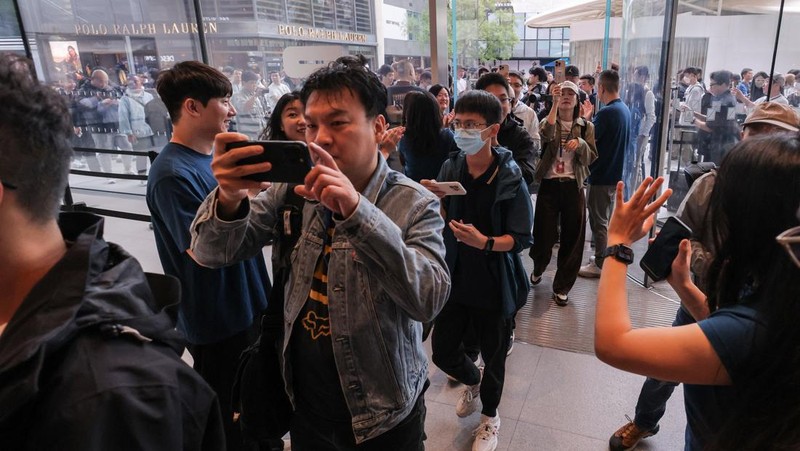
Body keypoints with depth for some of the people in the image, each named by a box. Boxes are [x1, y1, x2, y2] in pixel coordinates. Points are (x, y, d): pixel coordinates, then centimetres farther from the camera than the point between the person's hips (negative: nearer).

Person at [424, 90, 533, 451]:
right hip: (456, 277, 4)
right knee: (442, 351, 12)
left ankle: (489, 416, 43)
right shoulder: (450, 168, -3)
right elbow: (442, 222, 2)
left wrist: (484, 242, -33)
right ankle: (472, 381, 49)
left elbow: (521, 238, -15)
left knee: (493, 356, 13)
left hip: (494, 283, -4)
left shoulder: (510, 177, -15)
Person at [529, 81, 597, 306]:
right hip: (549, 185, -1)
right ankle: (538, 269, 36)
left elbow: (591, 158, 1)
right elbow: (546, 135, -22)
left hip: (573, 186, 1)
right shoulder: (548, 121, 3)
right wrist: (555, 103, -27)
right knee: (544, 233, 4)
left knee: (572, 237, 3)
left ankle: (562, 287, 17)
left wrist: (580, 143, -18)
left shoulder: (586, 126, 7)